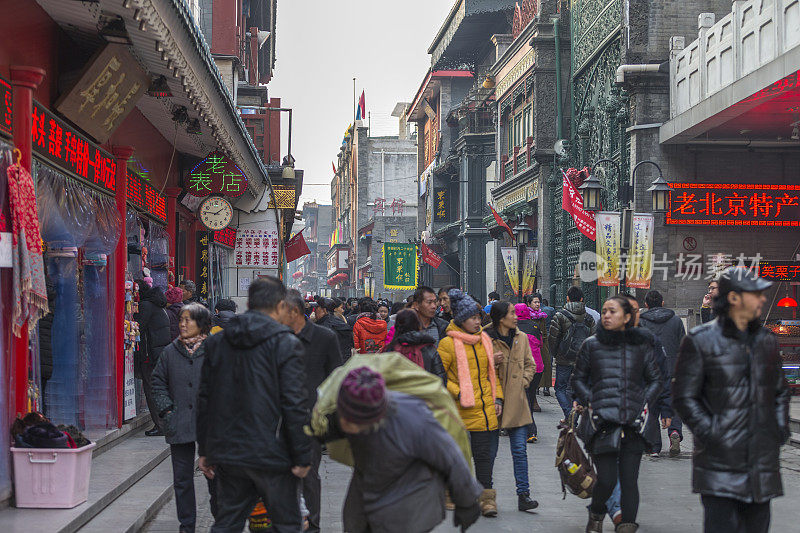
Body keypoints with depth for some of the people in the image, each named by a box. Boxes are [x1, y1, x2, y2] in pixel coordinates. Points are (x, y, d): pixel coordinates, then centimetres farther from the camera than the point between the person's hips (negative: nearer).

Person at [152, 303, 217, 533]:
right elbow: (158, 382, 14)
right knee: (182, 479, 7)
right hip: (179, 426, 3)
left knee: (214, 475, 2)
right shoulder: (170, 352, 7)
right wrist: (166, 409, 3)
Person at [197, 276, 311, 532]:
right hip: (271, 454, -5)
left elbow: (204, 400, 10)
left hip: (227, 454, 5)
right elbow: (295, 406, -14)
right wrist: (302, 457, -7)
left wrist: (205, 450, 17)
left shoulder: (216, 342, 7)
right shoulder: (286, 344, -11)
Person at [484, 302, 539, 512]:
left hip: (516, 400, 3)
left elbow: (530, 364, 18)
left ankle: (523, 495, 0)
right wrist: (492, 361, -16)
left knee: (519, 449, -1)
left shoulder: (521, 337, 10)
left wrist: (523, 382, 3)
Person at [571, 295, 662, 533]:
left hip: (633, 424, 1)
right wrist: (590, 403, 0)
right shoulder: (591, 345, 6)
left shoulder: (641, 345, 8)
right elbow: (578, 378, 14)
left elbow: (655, 380, 17)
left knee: (629, 481, 0)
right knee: (607, 480, -7)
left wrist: (644, 404, 3)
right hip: (602, 422, -1)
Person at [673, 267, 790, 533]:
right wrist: (710, 435, -13)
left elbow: (780, 392, 23)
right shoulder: (700, 341, -5)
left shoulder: (766, 340, 13)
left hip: (763, 463, 6)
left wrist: (780, 431, 10)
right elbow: (683, 397, -6)